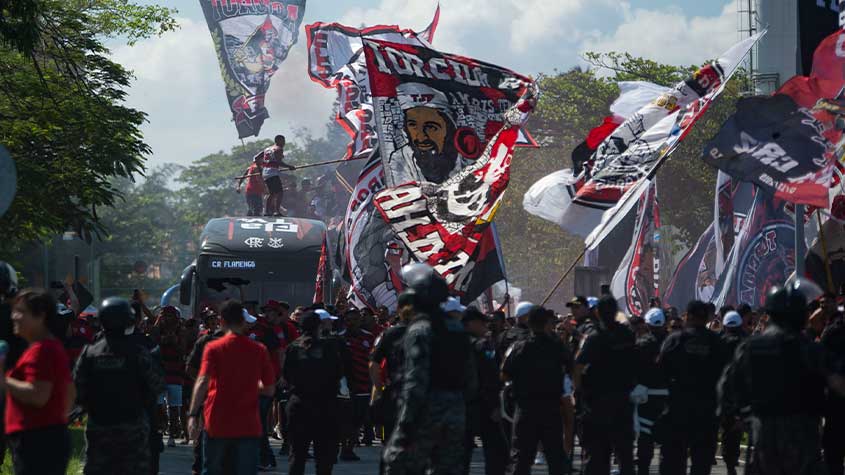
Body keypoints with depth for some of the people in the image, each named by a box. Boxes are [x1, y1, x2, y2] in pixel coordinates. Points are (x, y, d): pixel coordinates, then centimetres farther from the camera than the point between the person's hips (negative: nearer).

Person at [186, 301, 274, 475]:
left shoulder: (213, 348, -4)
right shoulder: (259, 350, 2)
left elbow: (202, 382, -16)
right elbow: (269, 389, 6)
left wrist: (193, 415, -18)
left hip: (217, 423, -1)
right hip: (248, 427, 1)